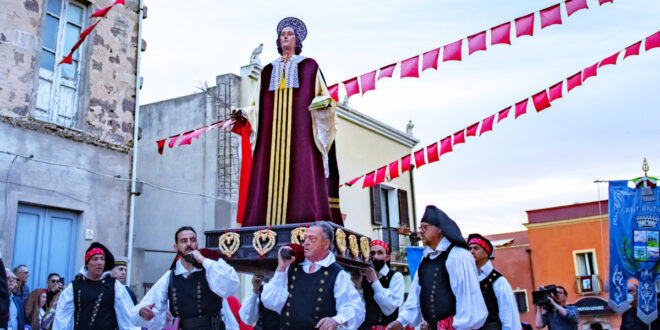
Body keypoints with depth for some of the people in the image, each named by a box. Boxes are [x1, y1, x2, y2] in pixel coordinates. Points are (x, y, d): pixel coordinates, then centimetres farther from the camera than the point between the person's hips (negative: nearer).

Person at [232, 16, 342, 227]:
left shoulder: (309, 65, 15)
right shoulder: (268, 70, 23)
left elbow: (322, 96, 7)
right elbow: (257, 105, 18)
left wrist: (323, 103, -15)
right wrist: (244, 115, 0)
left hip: (301, 131, -3)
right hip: (271, 133, 3)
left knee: (302, 175, -14)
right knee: (270, 175, -8)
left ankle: (306, 219, -19)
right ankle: (269, 223, -12)